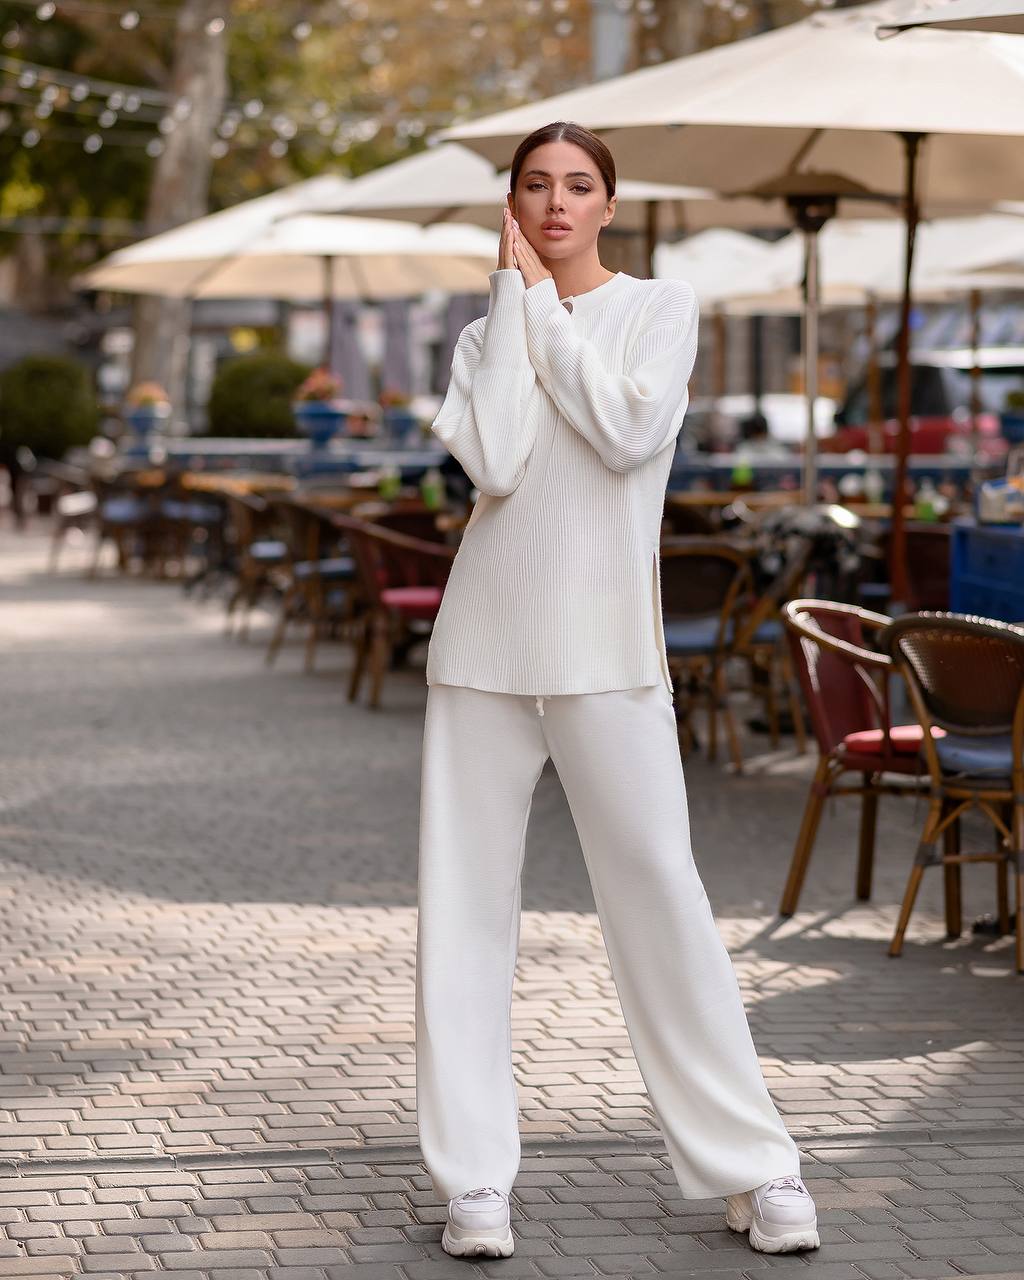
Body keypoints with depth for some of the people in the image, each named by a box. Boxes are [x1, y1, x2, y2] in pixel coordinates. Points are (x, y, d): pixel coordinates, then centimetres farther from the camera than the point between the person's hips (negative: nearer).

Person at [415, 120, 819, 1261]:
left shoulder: (662, 307, 5)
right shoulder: (484, 337, 12)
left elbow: (632, 430, -14)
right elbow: (493, 461, -8)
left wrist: (546, 310, -5)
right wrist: (514, 299, -2)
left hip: (605, 647, -3)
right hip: (486, 641, 3)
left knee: (659, 893, -6)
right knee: (466, 900, 1)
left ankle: (754, 1167, 4)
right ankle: (474, 1178, 8)